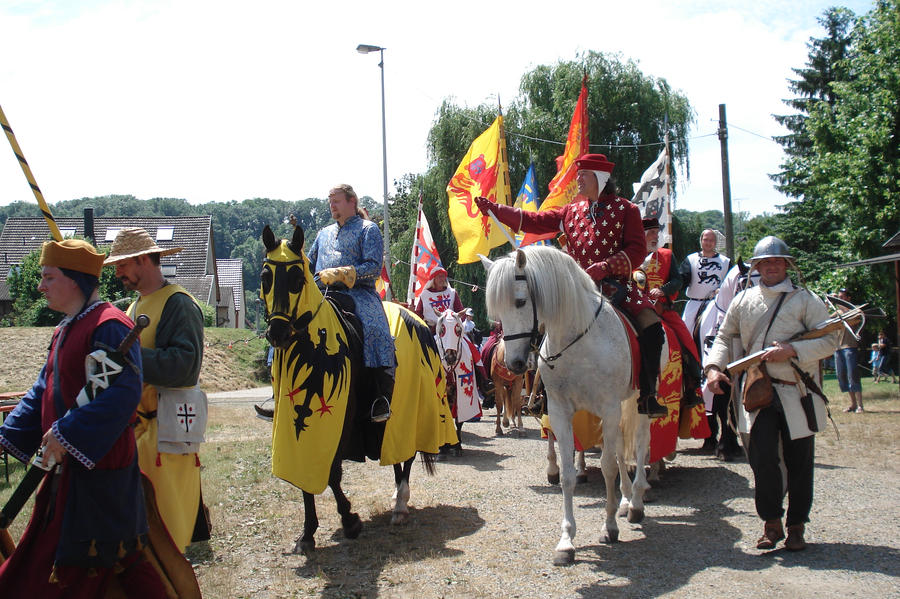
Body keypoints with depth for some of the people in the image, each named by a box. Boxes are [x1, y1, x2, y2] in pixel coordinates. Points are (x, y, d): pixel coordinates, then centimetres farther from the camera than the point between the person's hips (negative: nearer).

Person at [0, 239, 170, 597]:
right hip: (68, 464, 10)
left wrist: (67, 434, -27)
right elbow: (43, 391, 19)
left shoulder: (109, 326, -17)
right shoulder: (64, 330, 15)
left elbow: (124, 392, -26)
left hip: (98, 464, -10)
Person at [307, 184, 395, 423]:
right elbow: (309, 265, 34)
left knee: (374, 329, -34)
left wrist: (340, 273, -17)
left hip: (359, 293, -6)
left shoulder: (368, 229, 8)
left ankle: (382, 397, -32)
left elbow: (374, 267, -6)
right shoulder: (324, 233, 27)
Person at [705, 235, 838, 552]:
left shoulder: (805, 299, 2)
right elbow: (725, 336, 13)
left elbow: (829, 339, -3)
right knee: (762, 459, -6)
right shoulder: (744, 300, 10)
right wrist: (714, 367, -5)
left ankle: (796, 526, 20)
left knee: (799, 463, 5)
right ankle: (771, 523, 11)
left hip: (798, 392, -1)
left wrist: (792, 350, -17)